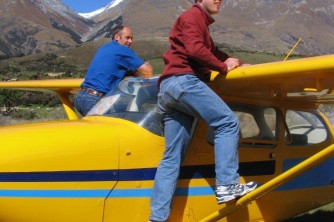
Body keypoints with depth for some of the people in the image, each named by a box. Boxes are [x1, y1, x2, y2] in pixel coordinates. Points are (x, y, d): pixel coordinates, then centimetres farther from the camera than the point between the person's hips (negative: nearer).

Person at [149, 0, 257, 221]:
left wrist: (234, 62, 20)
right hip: (183, 80, -10)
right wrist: (224, 67, -2)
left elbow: (213, 52, 35)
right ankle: (226, 185, -17)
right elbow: (195, 50, -11)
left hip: (167, 90, 10)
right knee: (228, 122, -10)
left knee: (172, 157, 3)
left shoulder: (201, 22, 35)